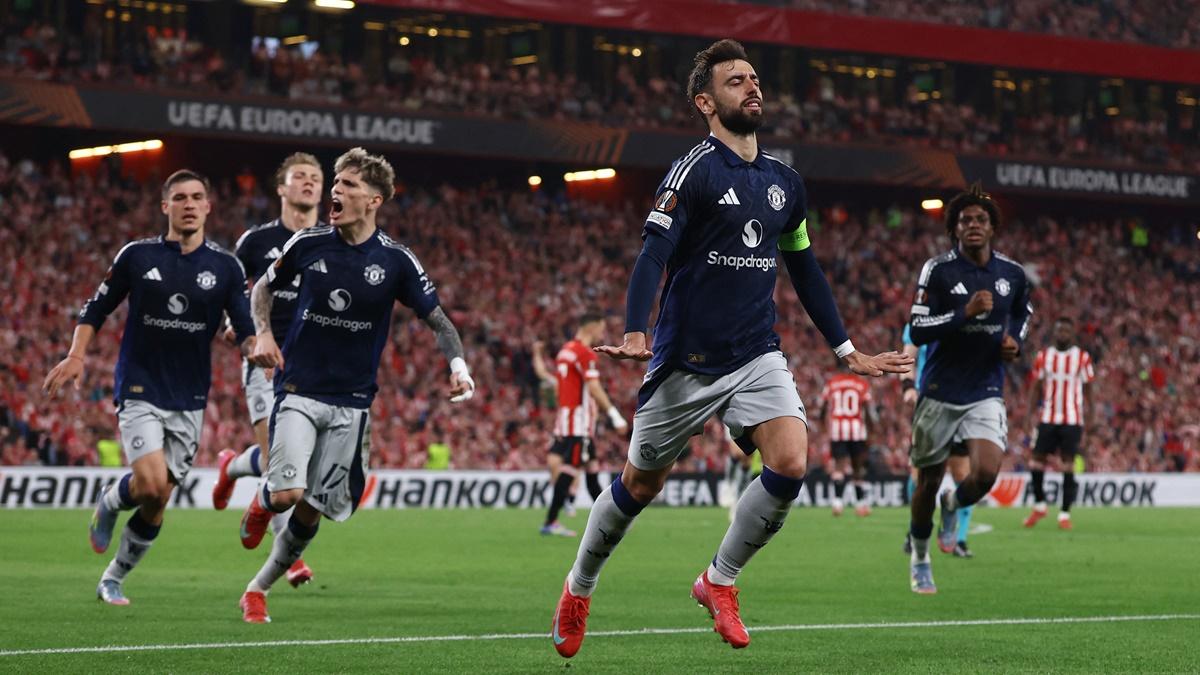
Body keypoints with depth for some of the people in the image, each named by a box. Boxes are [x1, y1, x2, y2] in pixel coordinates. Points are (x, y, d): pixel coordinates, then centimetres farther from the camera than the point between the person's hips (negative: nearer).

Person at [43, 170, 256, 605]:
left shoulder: (225, 267, 1)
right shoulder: (137, 255, -2)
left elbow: (245, 329, -3)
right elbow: (97, 308, 9)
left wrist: (256, 346, -25)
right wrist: (76, 355, -2)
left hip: (189, 399, 2)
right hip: (139, 391, -2)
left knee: (156, 503, 4)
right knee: (151, 483, -22)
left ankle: (113, 578, 24)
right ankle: (110, 502, 13)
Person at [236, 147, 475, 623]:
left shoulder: (395, 261, -5)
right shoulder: (308, 244, -3)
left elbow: (438, 320, 2)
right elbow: (264, 288, 15)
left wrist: (457, 365, -16)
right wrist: (263, 334, -3)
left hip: (352, 401, 1)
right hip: (299, 390, -1)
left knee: (313, 510, 2)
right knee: (287, 494, -18)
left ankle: (258, 589, 22)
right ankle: (262, 503, 19)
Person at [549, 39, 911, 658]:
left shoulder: (785, 182, 9)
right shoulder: (693, 171, -9)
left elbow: (806, 272, 21)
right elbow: (652, 256, -18)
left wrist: (848, 352, 21)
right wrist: (635, 335, -32)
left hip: (757, 356, 5)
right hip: (686, 362, -4)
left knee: (790, 464, -17)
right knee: (640, 485, 7)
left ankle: (718, 582, 4)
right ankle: (577, 592, 32)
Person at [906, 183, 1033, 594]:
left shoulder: (1012, 274, 2)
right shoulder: (938, 270, -9)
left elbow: (1022, 312, 24)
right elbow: (917, 330, -15)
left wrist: (1015, 341, 3)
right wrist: (966, 312, -25)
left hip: (986, 394, 2)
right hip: (940, 393, -2)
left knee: (986, 473, -19)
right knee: (928, 482, 8)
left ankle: (953, 505, 18)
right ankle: (920, 559, 32)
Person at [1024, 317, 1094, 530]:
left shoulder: (1082, 358, 1)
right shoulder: (1043, 356, 7)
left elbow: (1087, 390, 4)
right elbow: (1036, 388, 10)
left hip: (1072, 420, -2)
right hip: (1047, 418, 2)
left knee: (1068, 464, -4)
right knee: (1036, 461, -1)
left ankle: (1065, 514, 1)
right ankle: (1039, 506, 18)